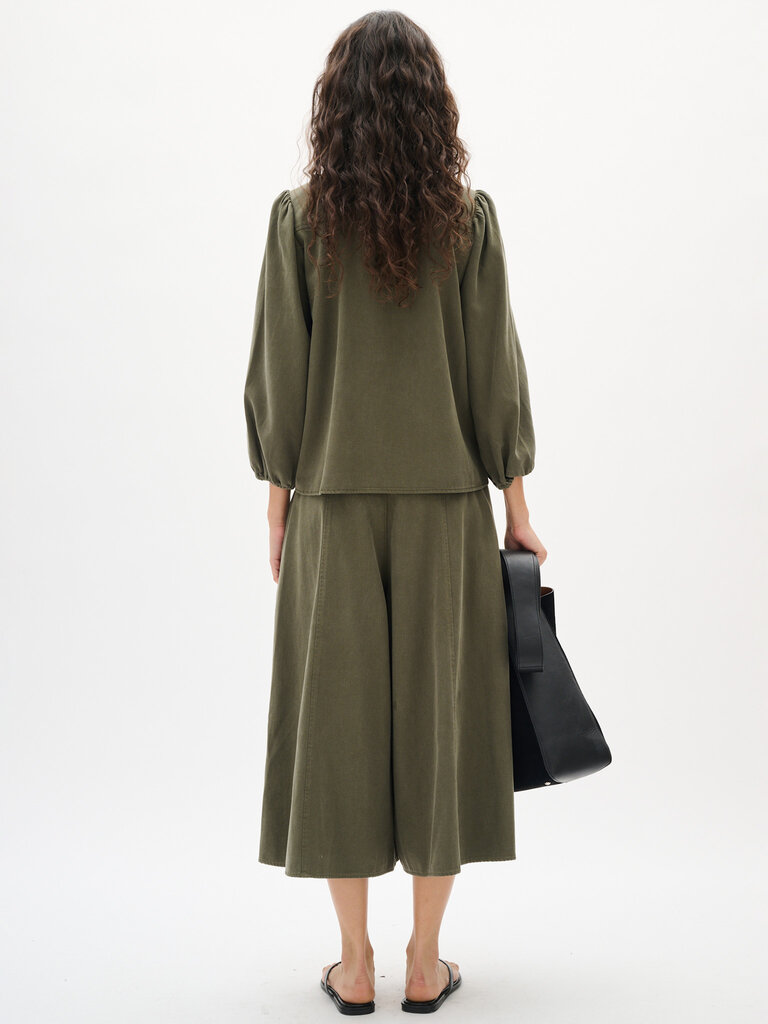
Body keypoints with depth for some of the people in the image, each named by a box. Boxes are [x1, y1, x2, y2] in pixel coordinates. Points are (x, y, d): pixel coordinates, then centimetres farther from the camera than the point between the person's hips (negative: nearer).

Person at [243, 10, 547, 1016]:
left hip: (333, 501, 0)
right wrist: (515, 503, 6)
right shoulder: (469, 218, -2)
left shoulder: (299, 218, -3)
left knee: (340, 712, 8)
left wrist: (279, 500, 7)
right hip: (445, 501, 0)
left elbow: (277, 373, -2)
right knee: (438, 709, 8)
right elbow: (495, 367, -2)